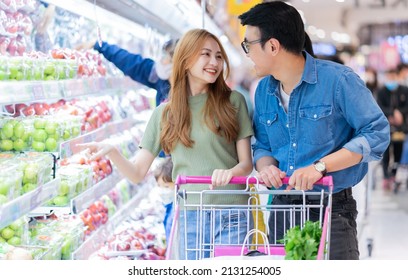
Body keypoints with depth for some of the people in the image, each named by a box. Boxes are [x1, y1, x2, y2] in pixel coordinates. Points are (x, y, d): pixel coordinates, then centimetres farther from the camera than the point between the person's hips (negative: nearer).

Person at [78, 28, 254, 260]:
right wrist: (111, 151, -13)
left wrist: (230, 172, -20)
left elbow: (246, 163, 3)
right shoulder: (165, 113, 9)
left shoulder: (232, 101, 3)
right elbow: (137, 174, 7)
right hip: (189, 217, 2)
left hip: (232, 217, -2)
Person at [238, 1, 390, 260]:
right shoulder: (264, 91, 9)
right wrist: (266, 166, -8)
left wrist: (320, 166, -21)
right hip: (281, 209, 6)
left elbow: (377, 133, -13)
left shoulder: (338, 79, -11)